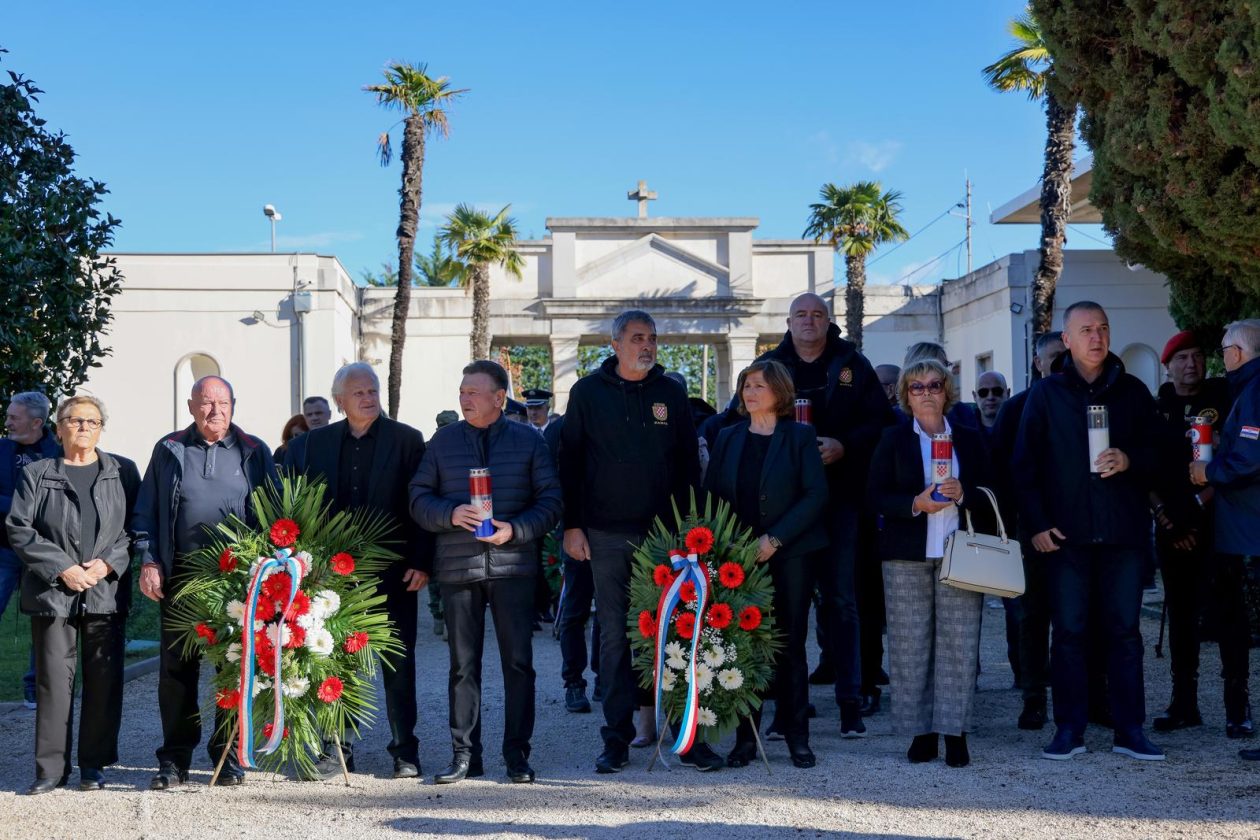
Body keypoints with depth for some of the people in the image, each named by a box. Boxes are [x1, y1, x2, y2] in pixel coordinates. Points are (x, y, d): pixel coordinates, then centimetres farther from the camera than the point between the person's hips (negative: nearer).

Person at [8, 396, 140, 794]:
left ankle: (94, 765, 12)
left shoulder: (122, 472, 9)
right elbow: (19, 529, 2)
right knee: (53, 679, 0)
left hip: (106, 593, 0)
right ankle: (50, 768, 7)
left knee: (103, 679, 2)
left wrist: (108, 563, -9)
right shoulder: (37, 474, 8)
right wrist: (61, 568, -8)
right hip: (53, 592, 0)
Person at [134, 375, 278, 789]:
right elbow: (146, 511, 9)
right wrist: (148, 561, -1)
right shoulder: (169, 450, 9)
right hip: (180, 576, 1)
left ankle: (228, 756, 15)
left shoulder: (254, 453, 7)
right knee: (176, 668, 4)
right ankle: (174, 758, 13)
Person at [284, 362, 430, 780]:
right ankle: (336, 750, 16)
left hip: (392, 571, -2)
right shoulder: (313, 443, 8)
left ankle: (405, 751, 13)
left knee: (399, 663, 4)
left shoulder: (407, 440, 0)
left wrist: (421, 562, -9)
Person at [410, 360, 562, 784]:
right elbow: (419, 498, 8)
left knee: (518, 661, 1)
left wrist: (515, 529, -13)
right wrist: (451, 514, -12)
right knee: (463, 664, 6)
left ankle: (517, 753, 10)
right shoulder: (443, 441, 9)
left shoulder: (528, 440, 5)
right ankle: (464, 753, 13)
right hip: (458, 567, 2)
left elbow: (551, 500, 3)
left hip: (513, 564, -1)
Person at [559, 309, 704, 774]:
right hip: (607, 535, -1)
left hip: (664, 532, 1)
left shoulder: (671, 393, 8)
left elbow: (689, 464, 10)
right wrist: (572, 525, -2)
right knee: (614, 635, 3)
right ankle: (617, 738, 10)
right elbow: (570, 461, 5)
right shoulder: (588, 392, 4)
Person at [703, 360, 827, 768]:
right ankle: (746, 736, 7)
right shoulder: (728, 439, 12)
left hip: (789, 555, -2)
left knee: (790, 645, 1)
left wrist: (774, 539, -13)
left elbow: (816, 494, -6)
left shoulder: (800, 437, 2)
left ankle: (797, 735, 9)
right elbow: (711, 494, 11)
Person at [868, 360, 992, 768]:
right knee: (909, 644, -1)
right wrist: (916, 504, -15)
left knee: (959, 643, -4)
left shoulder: (969, 439, 12)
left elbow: (990, 495, 9)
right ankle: (921, 731, 7)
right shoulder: (893, 439, 8)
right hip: (907, 555, -1)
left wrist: (962, 495, -11)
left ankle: (954, 732, 2)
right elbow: (877, 497, 1)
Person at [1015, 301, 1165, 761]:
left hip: (1125, 531, 1)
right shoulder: (1046, 394, 6)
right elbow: (1025, 464, 3)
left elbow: (1159, 451, 11)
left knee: (1124, 630, 4)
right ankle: (1069, 730, 8)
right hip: (1066, 533, -1)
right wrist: (1036, 524, -5)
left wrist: (1130, 460, -11)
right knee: (1068, 631, 1)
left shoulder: (1132, 391, 10)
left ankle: (1130, 730, 10)